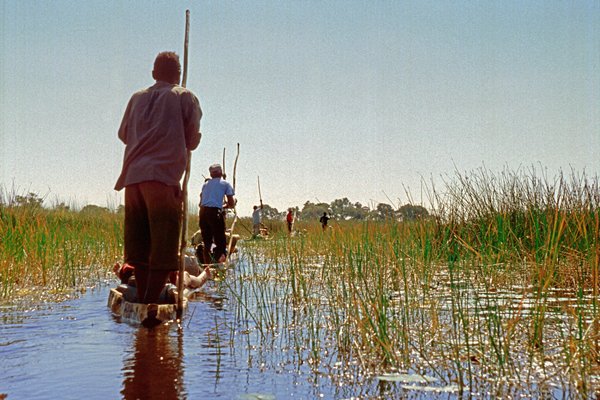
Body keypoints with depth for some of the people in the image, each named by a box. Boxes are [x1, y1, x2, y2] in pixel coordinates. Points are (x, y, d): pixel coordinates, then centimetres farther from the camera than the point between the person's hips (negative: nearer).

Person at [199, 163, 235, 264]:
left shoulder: (205, 184, 22)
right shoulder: (225, 184, 10)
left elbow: (201, 203, 18)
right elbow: (232, 204, 6)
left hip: (203, 212, 5)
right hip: (215, 212, -5)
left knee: (207, 242, 12)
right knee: (220, 242, -3)